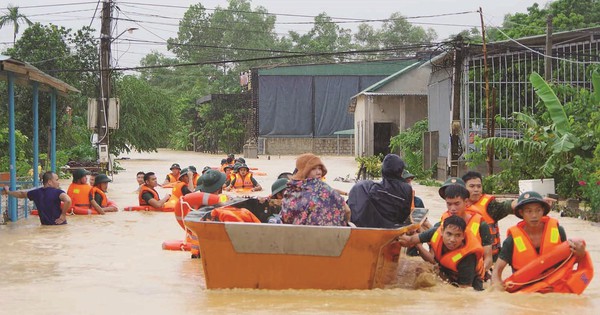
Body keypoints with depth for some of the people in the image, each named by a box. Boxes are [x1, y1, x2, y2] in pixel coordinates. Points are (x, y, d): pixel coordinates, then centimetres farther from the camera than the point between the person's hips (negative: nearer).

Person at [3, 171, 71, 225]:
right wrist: (63, 215, -19)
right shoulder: (57, 192, -13)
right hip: (59, 225, -6)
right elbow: (68, 200, -33)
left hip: (44, 225, 6)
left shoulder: (36, 193, 5)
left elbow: (21, 194, 22)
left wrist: (8, 192, 41)